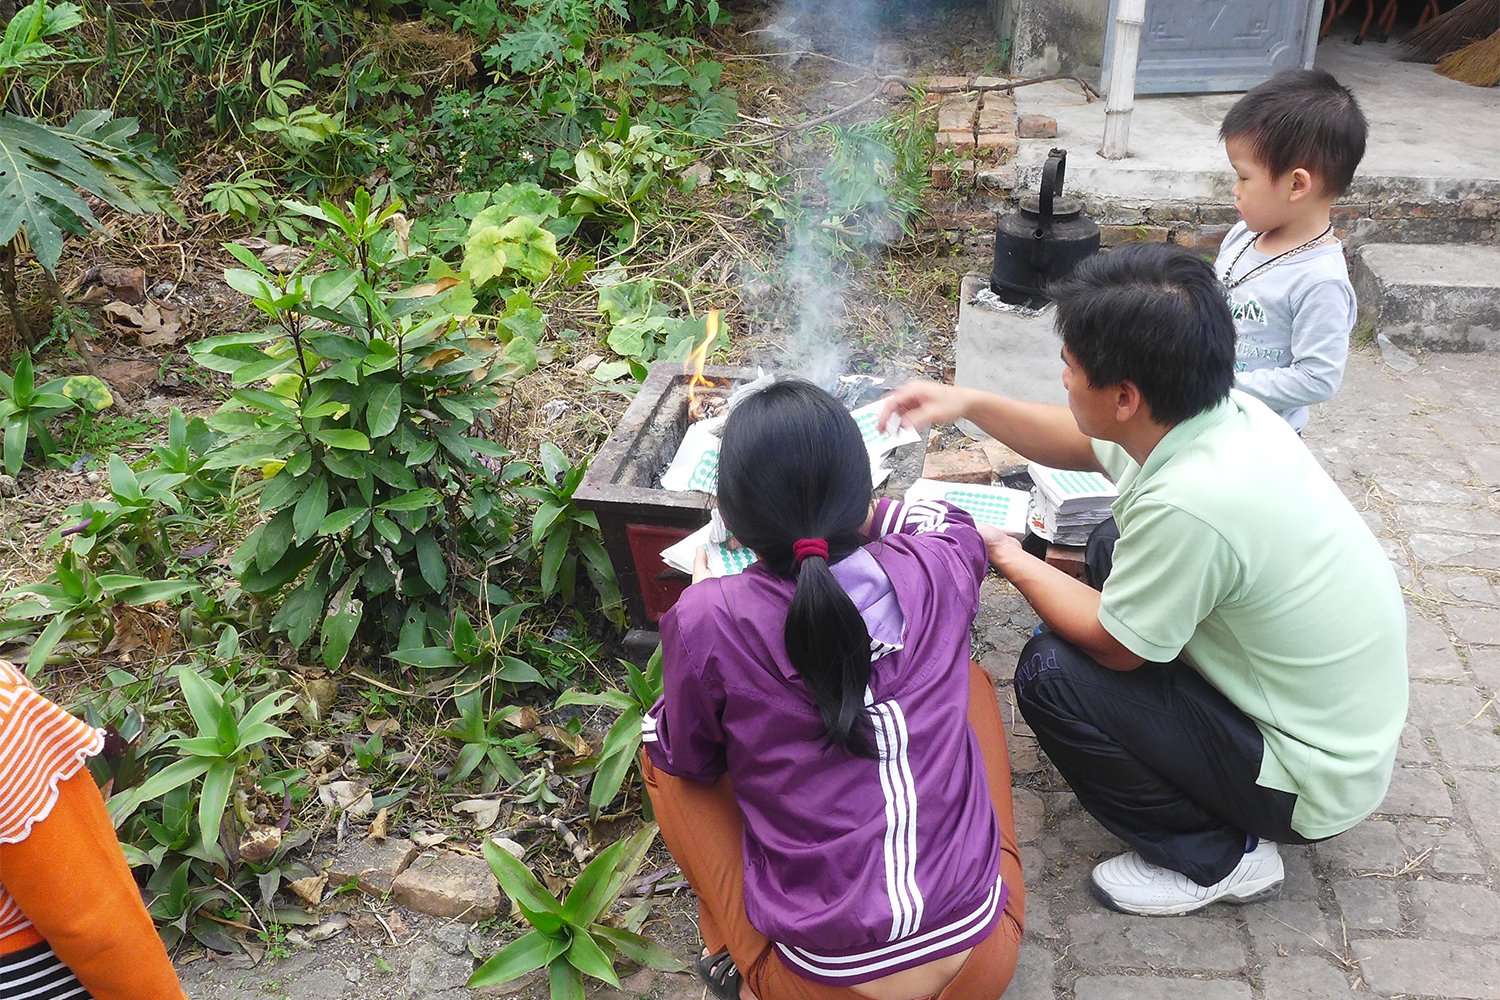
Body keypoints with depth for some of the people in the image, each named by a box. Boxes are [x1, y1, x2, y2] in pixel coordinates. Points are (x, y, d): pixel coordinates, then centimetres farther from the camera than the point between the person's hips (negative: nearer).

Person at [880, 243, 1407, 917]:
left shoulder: (1189, 504, -37)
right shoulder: (1226, 412, -10)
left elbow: (1114, 646, -18)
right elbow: (1085, 445, 11)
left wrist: (1010, 559, -5)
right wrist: (970, 404, 4)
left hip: (1315, 781, -8)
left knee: (1050, 672, -15)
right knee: (1111, 554, 14)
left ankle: (1216, 859, 4)